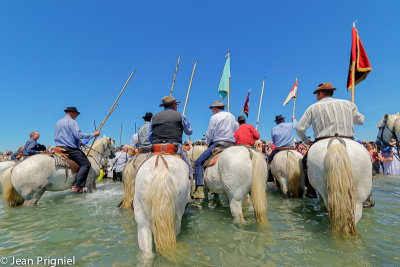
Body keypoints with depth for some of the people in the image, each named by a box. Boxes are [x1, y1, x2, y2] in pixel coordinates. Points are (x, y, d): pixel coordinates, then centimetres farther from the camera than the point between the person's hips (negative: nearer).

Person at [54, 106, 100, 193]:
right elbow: (78, 135, -18)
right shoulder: (71, 121, -6)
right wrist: (93, 134, -11)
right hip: (70, 149, -10)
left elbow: (56, 138, 27)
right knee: (86, 163, -13)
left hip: (59, 147, 10)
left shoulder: (58, 122, 22)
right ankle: (76, 186, -25)